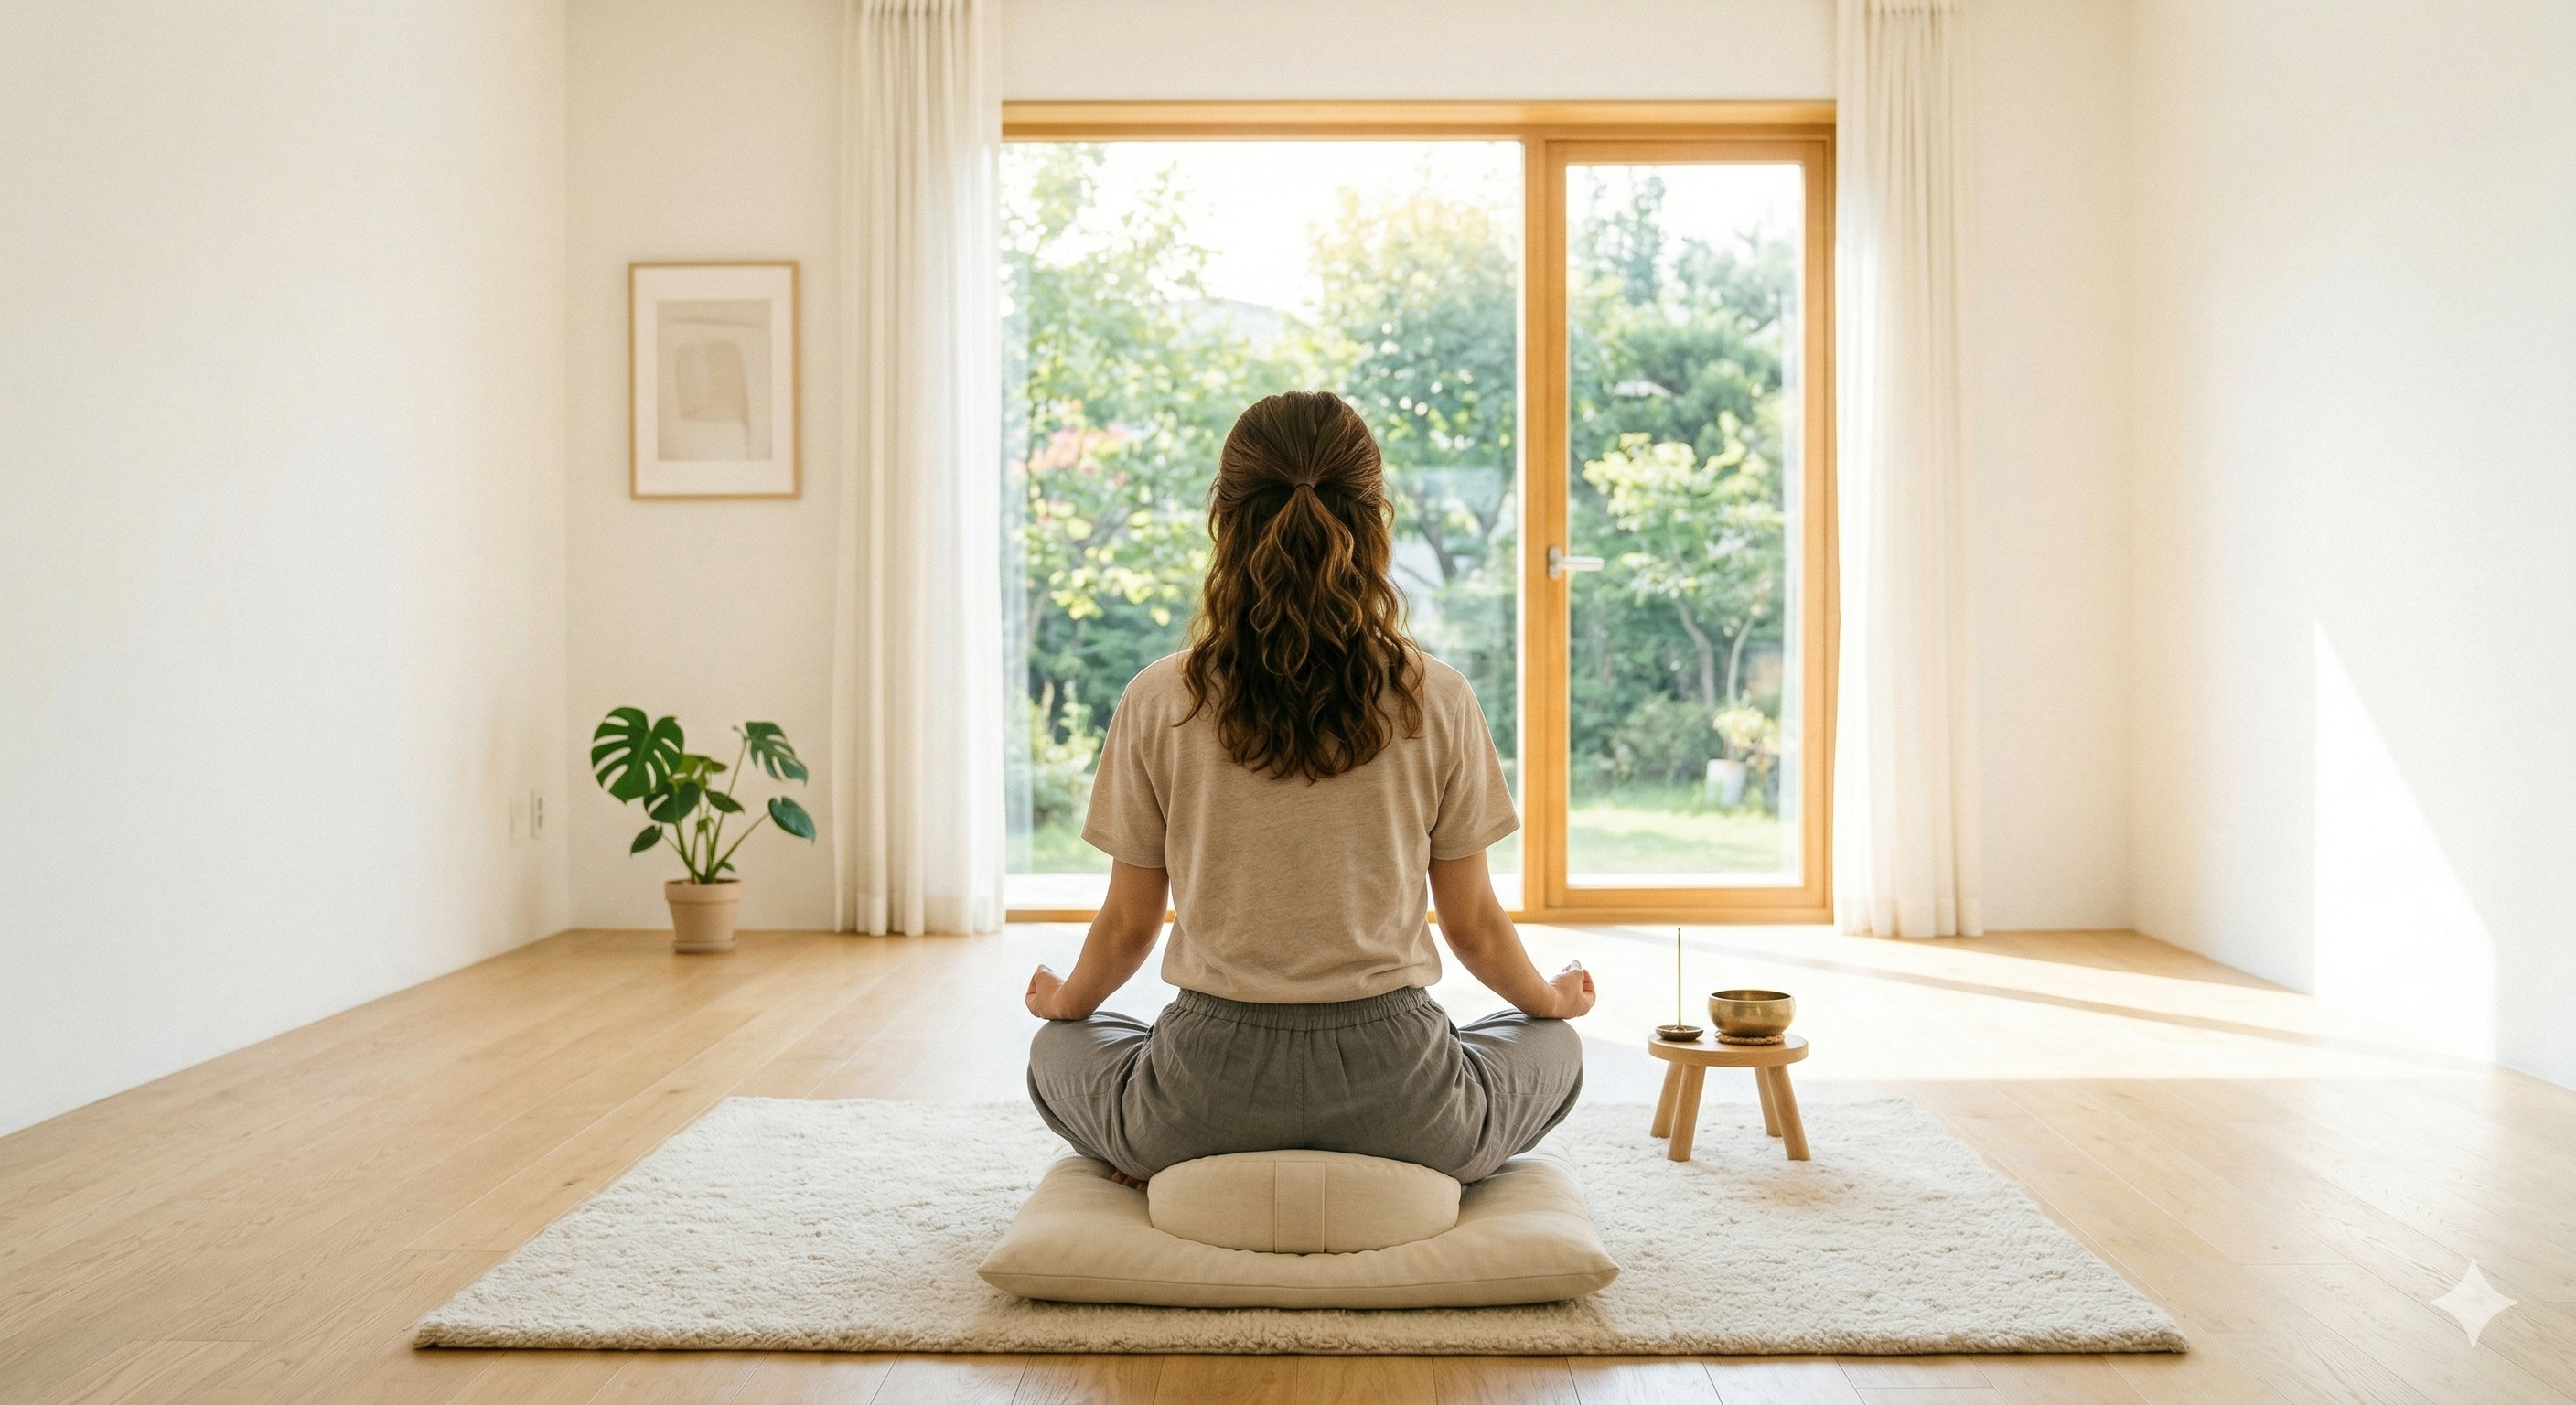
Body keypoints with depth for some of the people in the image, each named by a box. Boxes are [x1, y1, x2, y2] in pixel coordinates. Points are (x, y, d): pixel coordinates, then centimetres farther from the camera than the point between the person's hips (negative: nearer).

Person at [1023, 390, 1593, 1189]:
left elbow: (1127, 926, 3)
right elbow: (1473, 926, 3)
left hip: (1211, 1090, 1)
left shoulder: (1158, 703, -7)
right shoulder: (1437, 701, -7)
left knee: (1058, 1050, 33)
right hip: (1393, 1086, 0)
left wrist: (1063, 1001, 26)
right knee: (1553, 1046, 31)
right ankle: (1394, 1172, 3)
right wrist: (1552, 998, 25)